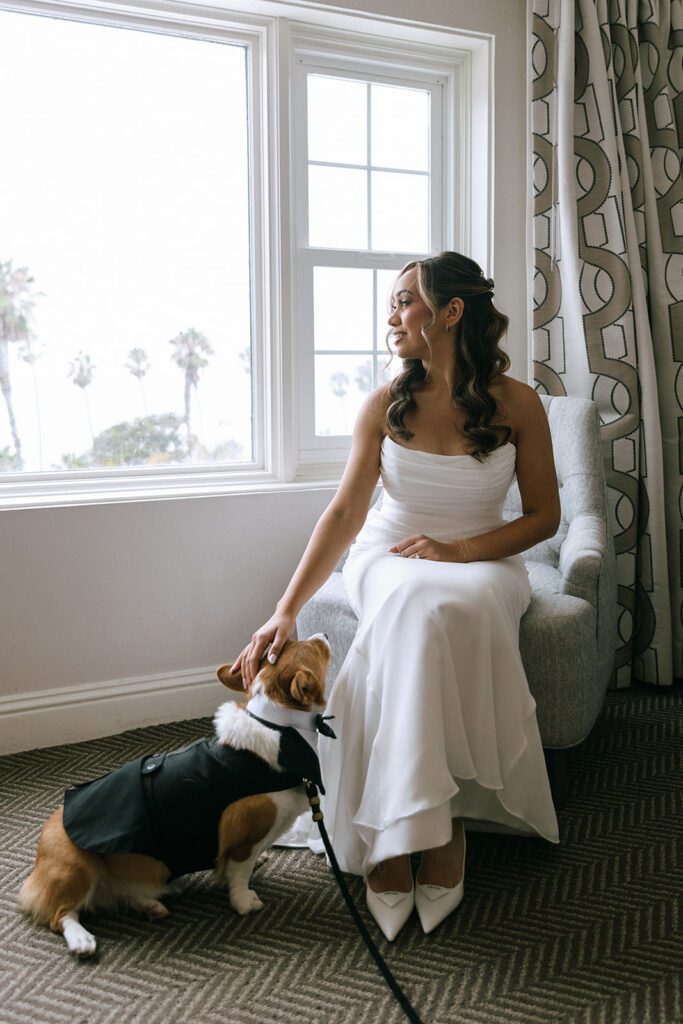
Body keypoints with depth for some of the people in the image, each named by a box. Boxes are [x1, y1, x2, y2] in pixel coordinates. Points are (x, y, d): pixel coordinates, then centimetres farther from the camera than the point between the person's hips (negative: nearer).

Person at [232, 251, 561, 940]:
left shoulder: (516, 402, -6)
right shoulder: (386, 406, -4)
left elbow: (544, 515, -1)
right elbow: (345, 514, -11)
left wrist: (458, 550, -17)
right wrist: (285, 611, -22)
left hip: (482, 560, 0)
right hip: (390, 556, 1)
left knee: (457, 608, -38)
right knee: (418, 606, -37)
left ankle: (394, 835, -29)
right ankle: (433, 826, -31)